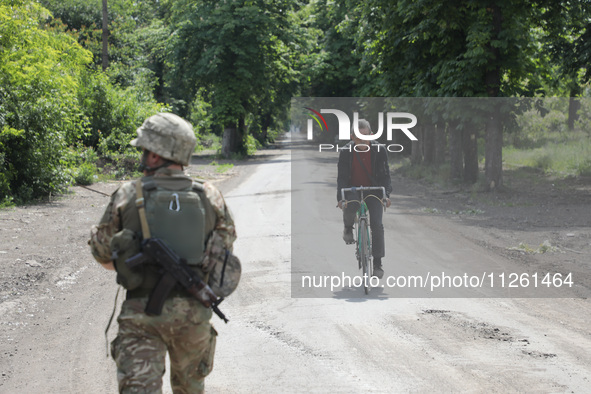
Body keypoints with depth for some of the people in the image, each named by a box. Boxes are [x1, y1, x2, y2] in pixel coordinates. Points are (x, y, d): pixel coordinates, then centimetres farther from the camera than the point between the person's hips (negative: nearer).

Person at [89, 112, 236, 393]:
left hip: (142, 312, -3)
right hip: (194, 312, 3)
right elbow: (226, 241, 15)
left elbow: (103, 256, 5)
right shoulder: (209, 197, 1)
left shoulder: (127, 196, -5)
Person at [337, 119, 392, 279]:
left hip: (374, 191, 0)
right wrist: (340, 197, -29)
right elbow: (342, 176, -14)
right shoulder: (345, 152, -12)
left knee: (377, 224, -15)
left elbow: (385, 174, -10)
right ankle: (348, 228, 5)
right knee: (349, 209, -33)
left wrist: (386, 194, -26)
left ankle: (377, 263, -5)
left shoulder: (379, 150, -11)